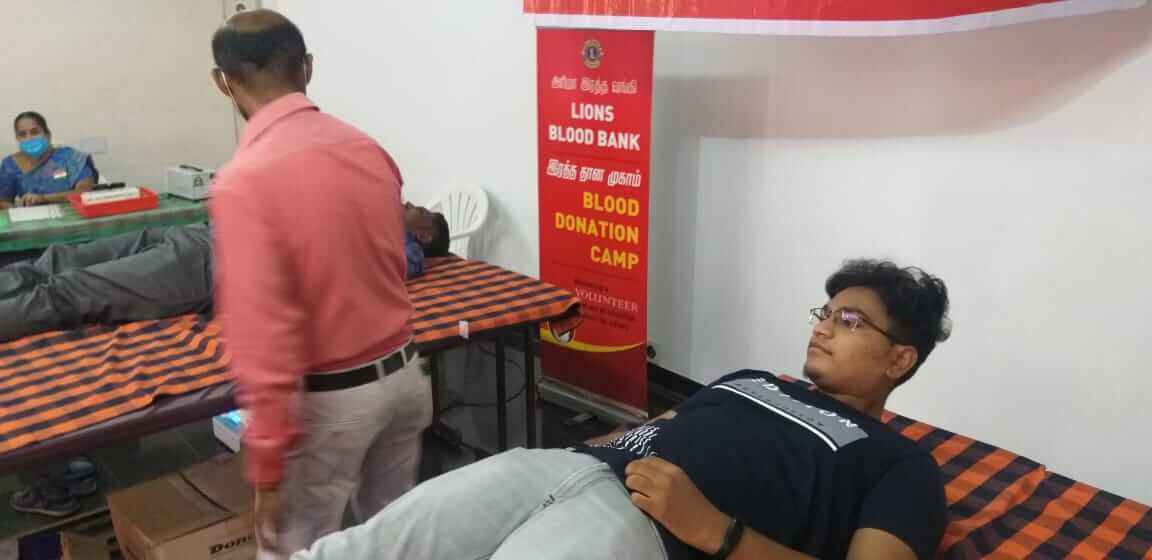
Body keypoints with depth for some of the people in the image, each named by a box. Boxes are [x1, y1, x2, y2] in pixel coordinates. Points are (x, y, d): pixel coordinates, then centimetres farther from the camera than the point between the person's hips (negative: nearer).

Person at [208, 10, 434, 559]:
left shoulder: (243, 180, -21)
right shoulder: (369, 149, 0)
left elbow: (261, 334, -23)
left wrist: (267, 467, -14)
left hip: (327, 399, -6)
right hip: (403, 374, 6)